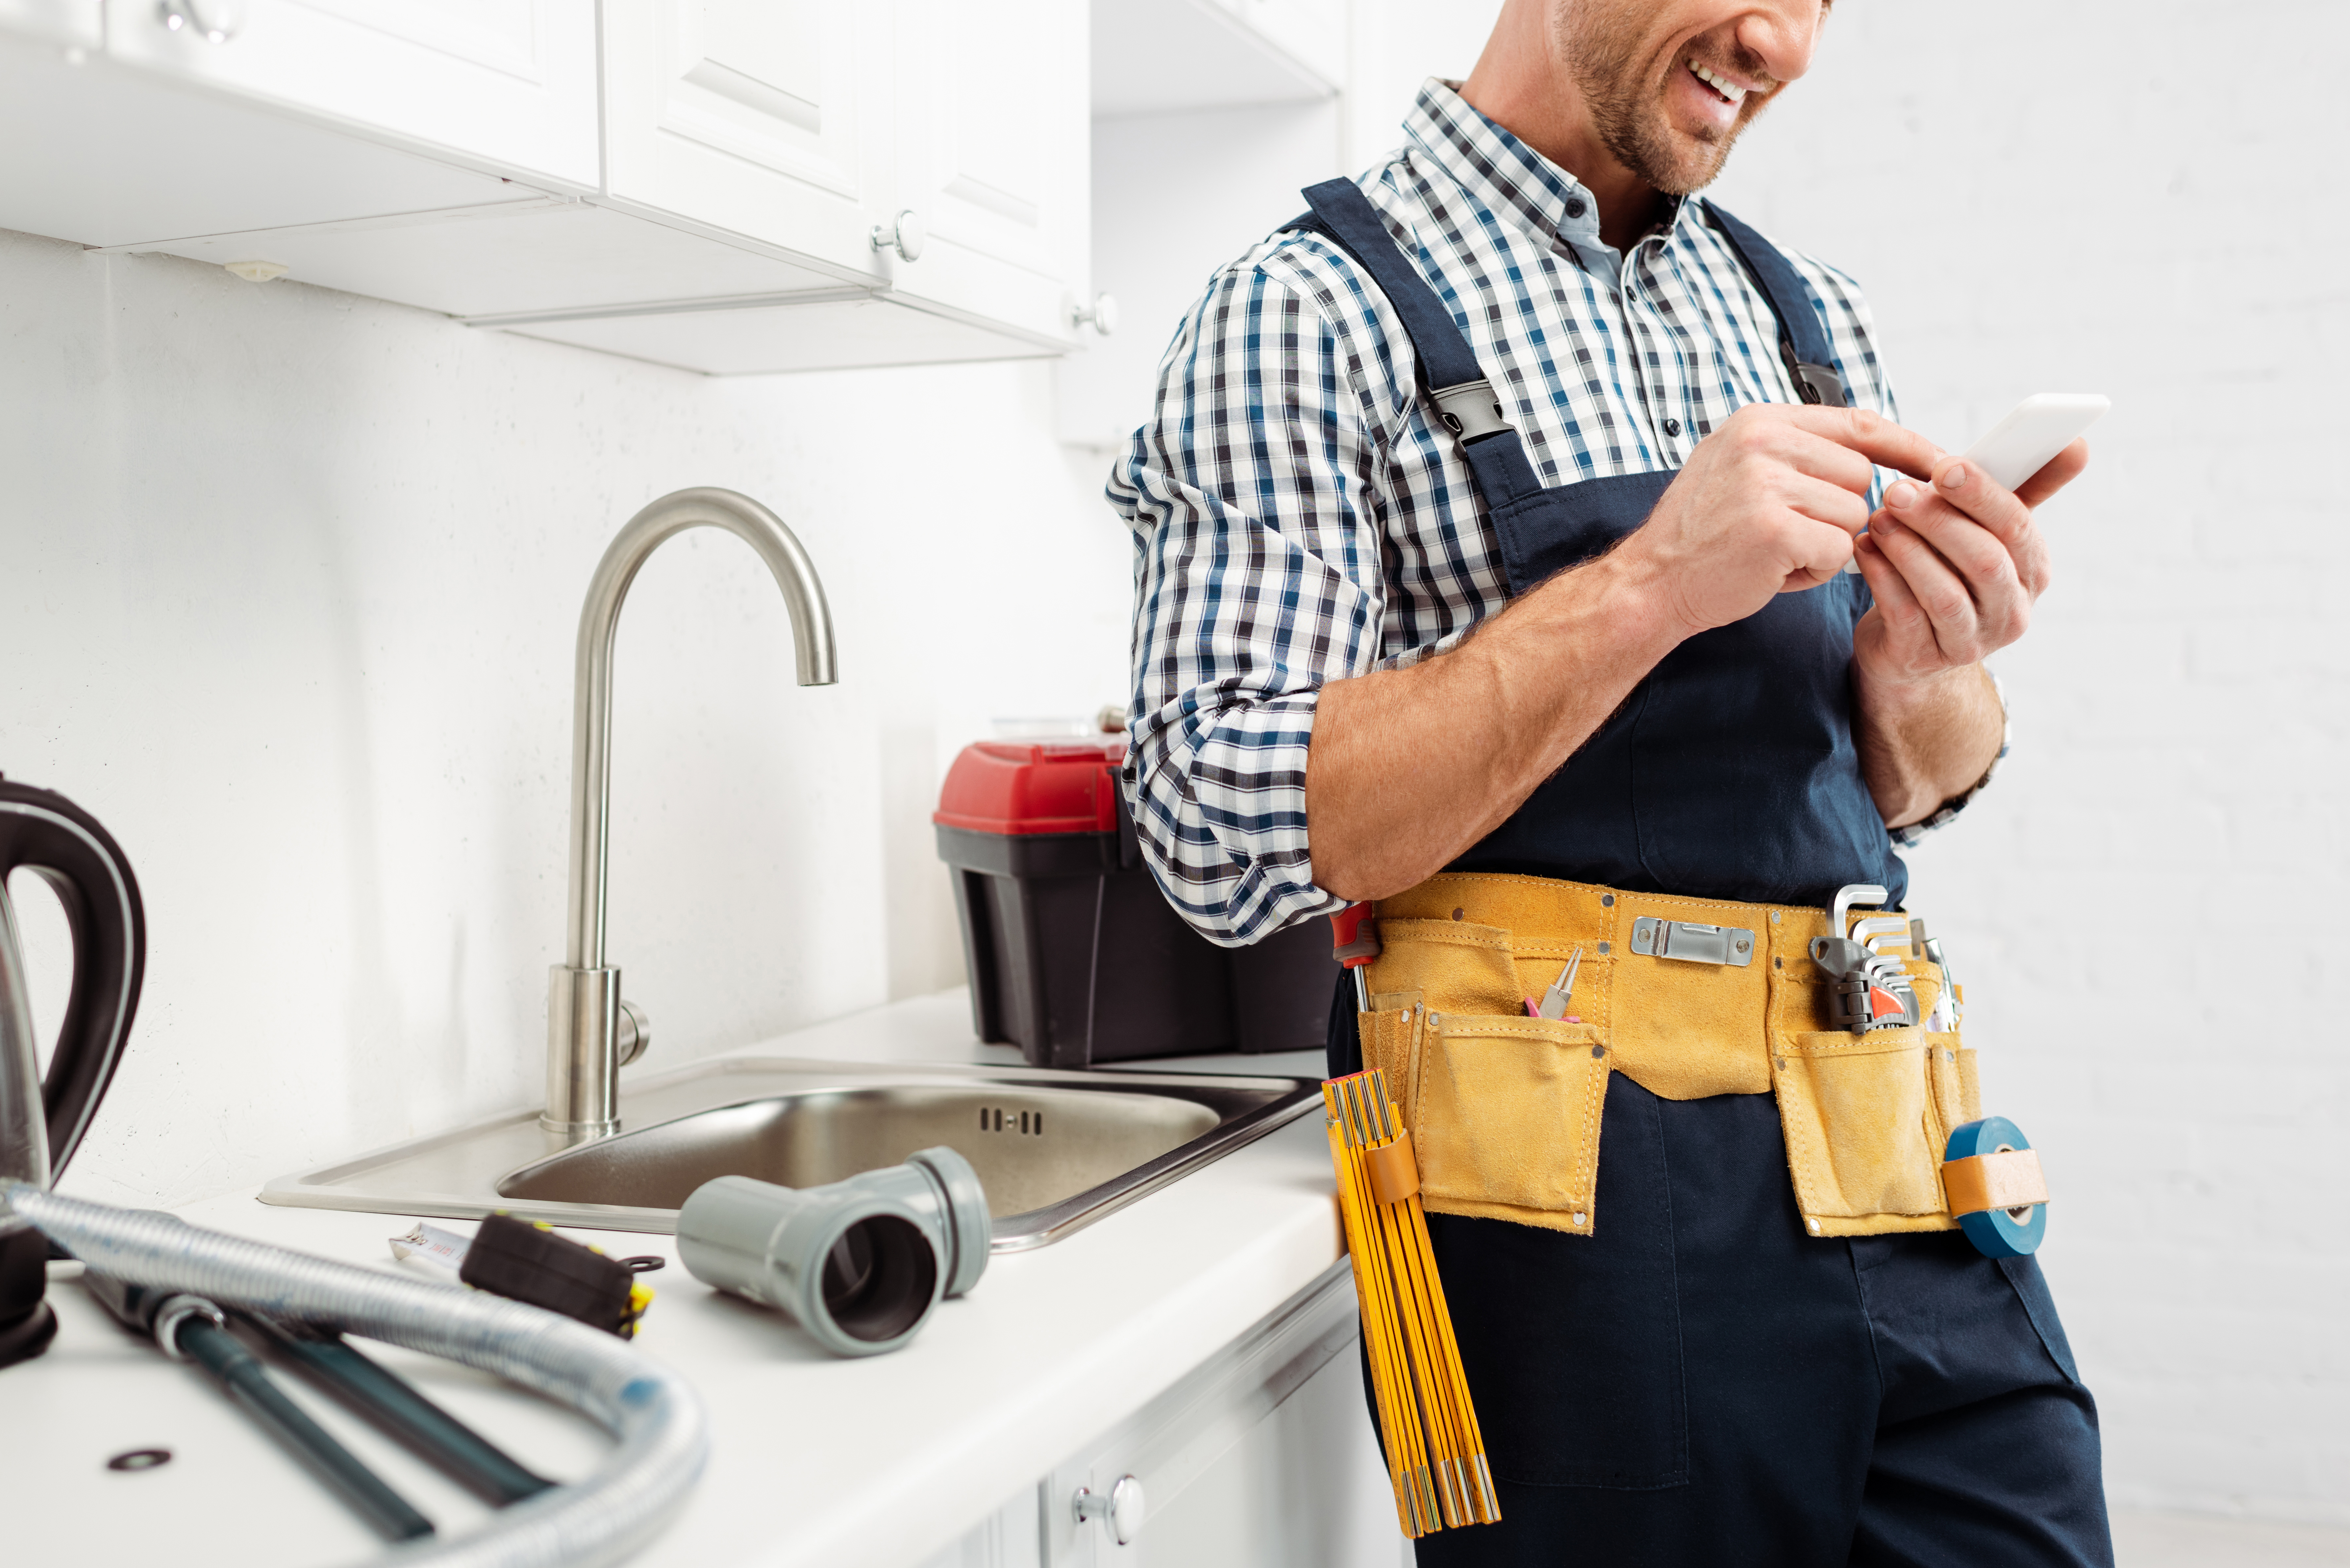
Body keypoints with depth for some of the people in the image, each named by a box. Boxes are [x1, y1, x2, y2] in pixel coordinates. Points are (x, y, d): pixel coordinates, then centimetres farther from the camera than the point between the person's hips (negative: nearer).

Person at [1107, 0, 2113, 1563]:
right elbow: (1224, 835, -16)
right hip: (1578, 1192, -5)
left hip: (1898, 1169, 6)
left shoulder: (1807, 314, 12)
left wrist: (1923, 676, -8)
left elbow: (1913, 786, 16)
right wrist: (1645, 588, -23)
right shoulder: (1310, 311, -7)